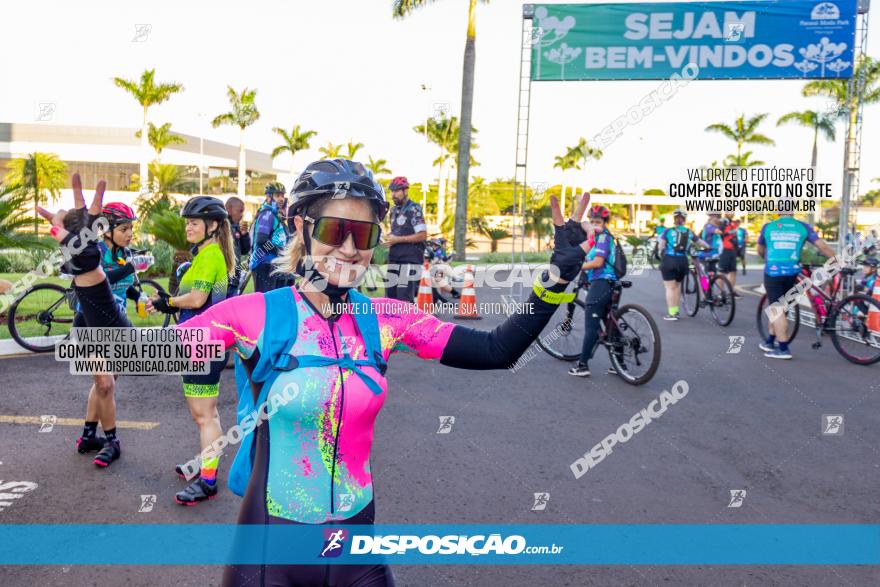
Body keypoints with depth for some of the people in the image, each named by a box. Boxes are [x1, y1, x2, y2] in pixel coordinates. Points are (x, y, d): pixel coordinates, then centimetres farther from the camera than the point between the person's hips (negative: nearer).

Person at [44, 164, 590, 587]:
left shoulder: (386, 318, -6)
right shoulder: (257, 314, -13)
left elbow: (497, 351, -8)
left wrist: (558, 278, -15)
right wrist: (87, 266, -24)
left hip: (359, 535, 3)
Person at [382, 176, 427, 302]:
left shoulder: (414, 209, -8)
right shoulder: (393, 210, 16)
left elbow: (423, 235, -15)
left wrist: (397, 239, -15)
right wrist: (390, 239, 5)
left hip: (410, 260, -8)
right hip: (394, 259, 8)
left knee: (404, 298, -12)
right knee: (390, 294, 9)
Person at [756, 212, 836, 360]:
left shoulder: (768, 227, 7)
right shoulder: (803, 227, 7)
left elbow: (760, 250, 21)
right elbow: (823, 246, 2)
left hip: (772, 271, -2)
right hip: (791, 272, 2)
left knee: (777, 309, 0)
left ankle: (783, 349, -5)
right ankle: (770, 341, 27)